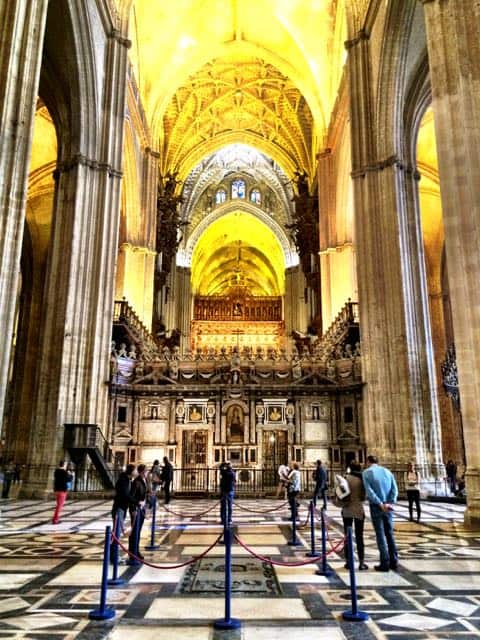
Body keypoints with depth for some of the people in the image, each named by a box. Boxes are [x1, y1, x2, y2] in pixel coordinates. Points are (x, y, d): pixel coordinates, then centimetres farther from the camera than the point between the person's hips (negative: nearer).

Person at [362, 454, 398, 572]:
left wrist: (381, 504, -17)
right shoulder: (387, 471, 8)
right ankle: (394, 561, 16)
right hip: (388, 507, 4)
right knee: (390, 533, 14)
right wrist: (389, 503, -11)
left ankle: (385, 563, 4)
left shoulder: (366, 473, -3)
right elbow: (395, 489, -2)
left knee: (380, 535, 3)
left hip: (376, 506, -4)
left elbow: (369, 491, -15)